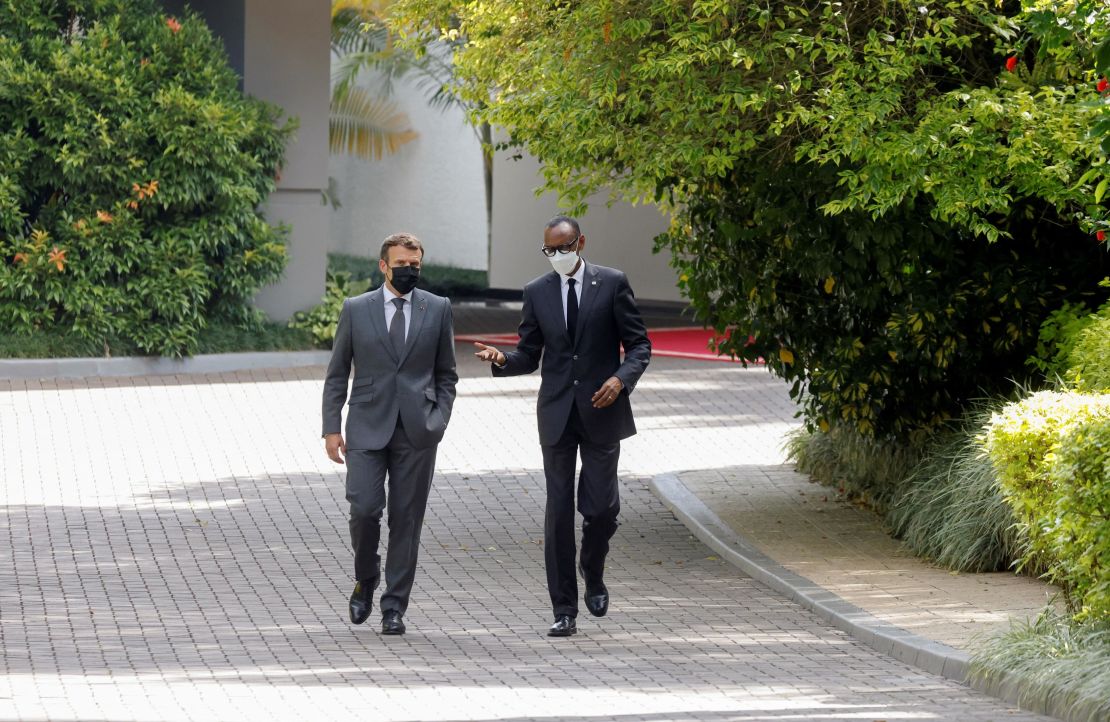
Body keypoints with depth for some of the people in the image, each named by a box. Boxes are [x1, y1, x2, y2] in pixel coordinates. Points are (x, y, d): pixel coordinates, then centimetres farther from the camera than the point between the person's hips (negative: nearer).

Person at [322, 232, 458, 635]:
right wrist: (331, 428, 0)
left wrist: (439, 419, 0)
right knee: (365, 508, -13)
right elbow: (336, 374, 8)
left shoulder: (437, 310, 7)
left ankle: (394, 607, 8)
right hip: (367, 428, -1)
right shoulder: (356, 310, 5)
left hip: (416, 432, 1)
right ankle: (366, 578, 15)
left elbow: (446, 373, 13)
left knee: (406, 519, 1)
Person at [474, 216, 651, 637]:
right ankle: (564, 611, 3)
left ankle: (593, 571, 28)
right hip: (557, 414, 2)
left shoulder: (612, 284, 0)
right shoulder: (537, 293, 8)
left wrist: (621, 379, -16)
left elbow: (639, 344, 2)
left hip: (601, 411, -2)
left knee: (601, 507, -5)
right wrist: (502, 360, -11)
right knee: (559, 511, -1)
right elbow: (529, 356, 10)